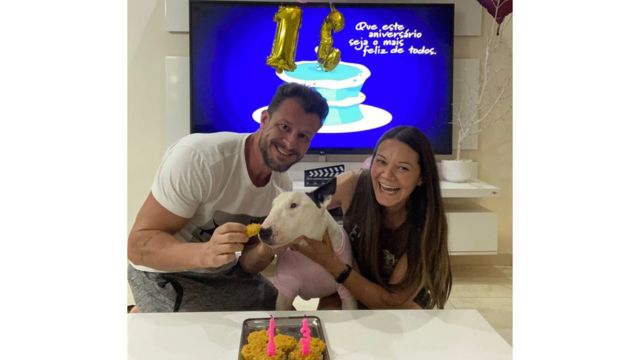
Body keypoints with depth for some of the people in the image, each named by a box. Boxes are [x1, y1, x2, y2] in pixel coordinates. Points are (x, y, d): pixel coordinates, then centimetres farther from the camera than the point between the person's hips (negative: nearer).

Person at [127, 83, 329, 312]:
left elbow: (247, 265, -1)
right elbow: (138, 244, -27)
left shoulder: (282, 187, -8)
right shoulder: (197, 157, -29)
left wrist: (265, 251, -25)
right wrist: (205, 254, -45)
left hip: (225, 274, 7)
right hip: (168, 275, -6)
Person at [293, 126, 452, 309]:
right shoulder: (353, 184, -24)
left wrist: (332, 264, -34)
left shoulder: (426, 222, -28)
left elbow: (392, 302, -24)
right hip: (348, 291, 1)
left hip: (404, 303, 0)